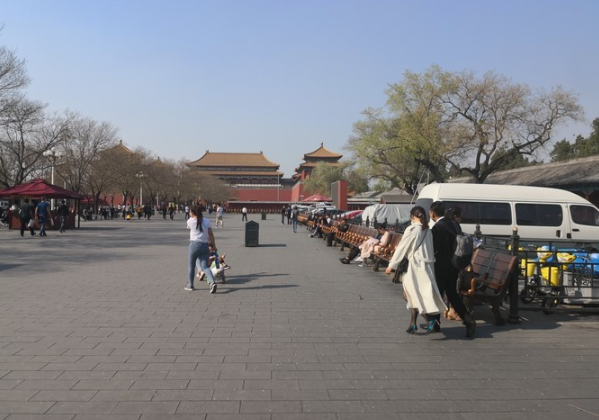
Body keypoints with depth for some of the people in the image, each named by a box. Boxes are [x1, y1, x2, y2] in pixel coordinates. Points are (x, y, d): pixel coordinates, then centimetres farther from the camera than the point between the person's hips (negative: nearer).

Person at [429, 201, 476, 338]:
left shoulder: (437, 228, -19)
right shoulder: (452, 224, 7)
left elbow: (435, 250, -19)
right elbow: (454, 244, 11)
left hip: (441, 267, -8)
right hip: (452, 266, 8)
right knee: (453, 295, 14)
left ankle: (435, 324, 18)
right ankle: (468, 321, 6)